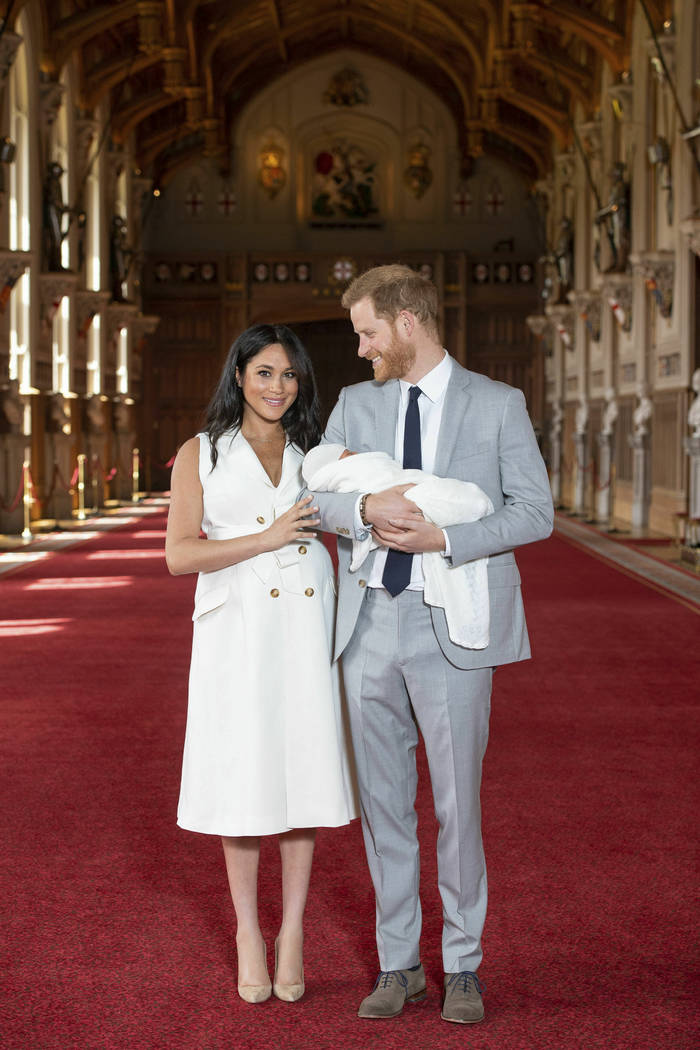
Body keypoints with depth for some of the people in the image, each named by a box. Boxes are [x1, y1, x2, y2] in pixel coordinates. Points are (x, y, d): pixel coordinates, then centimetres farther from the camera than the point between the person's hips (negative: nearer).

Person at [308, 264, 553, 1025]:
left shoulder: (498, 405, 1)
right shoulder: (356, 403, 11)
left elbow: (534, 511, -5)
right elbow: (318, 497, 3)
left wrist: (442, 539, -17)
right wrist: (367, 507, -19)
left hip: (451, 628, -3)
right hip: (371, 623, 4)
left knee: (457, 801, 1)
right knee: (383, 802, 9)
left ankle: (462, 968, 15)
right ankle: (398, 964, 21)